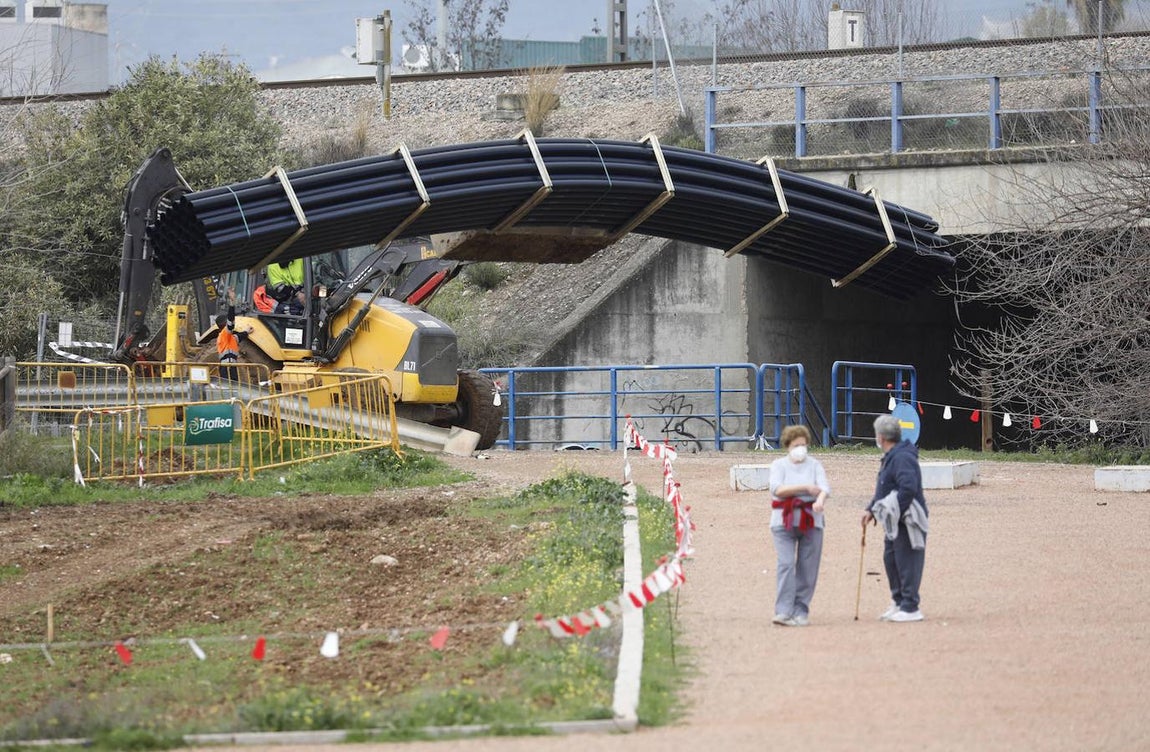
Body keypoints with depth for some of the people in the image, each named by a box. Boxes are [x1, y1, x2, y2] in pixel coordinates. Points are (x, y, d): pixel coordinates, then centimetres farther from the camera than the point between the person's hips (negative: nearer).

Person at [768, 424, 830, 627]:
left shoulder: (814, 465, 9)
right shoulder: (779, 465, 7)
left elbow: (824, 487, -6)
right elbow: (777, 489, -9)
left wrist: (820, 499, -29)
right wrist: (805, 487, -13)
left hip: (810, 521, 2)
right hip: (784, 521, -2)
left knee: (807, 568, 1)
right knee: (785, 564, -12)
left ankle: (801, 611, 7)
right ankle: (783, 612, -16)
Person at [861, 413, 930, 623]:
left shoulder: (901, 458, -19)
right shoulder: (891, 457, 16)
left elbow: (908, 488, -29)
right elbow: (884, 488, 25)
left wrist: (894, 513, -25)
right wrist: (871, 509, 17)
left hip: (908, 521, -11)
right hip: (895, 521, 11)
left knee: (906, 562, -7)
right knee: (891, 558, 17)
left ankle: (910, 608, -3)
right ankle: (898, 602, 28)